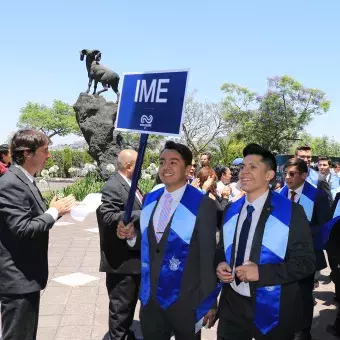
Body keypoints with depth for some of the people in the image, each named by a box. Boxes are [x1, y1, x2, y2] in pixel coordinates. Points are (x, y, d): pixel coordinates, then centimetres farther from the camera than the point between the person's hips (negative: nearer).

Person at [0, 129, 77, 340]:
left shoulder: (25, 180, 11)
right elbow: (23, 229, -26)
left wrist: (54, 210, -1)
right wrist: (54, 212, -16)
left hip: (27, 276, 10)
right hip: (17, 278, -10)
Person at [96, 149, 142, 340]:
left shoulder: (129, 184, 10)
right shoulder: (113, 187, -18)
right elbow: (108, 217, -28)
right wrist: (143, 214, -28)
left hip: (134, 256, 10)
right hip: (122, 260, -9)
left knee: (130, 301, 23)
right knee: (121, 304, 5)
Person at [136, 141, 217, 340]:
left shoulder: (203, 205, -14)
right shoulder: (149, 200, 4)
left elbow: (207, 256, -11)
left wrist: (208, 301, -8)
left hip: (185, 301, -5)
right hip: (150, 297, 5)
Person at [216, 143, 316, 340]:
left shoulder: (291, 212, -11)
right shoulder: (231, 211, 5)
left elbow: (306, 262, -12)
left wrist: (261, 272, -22)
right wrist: (220, 265, -6)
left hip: (272, 309, -4)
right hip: (232, 304, 4)